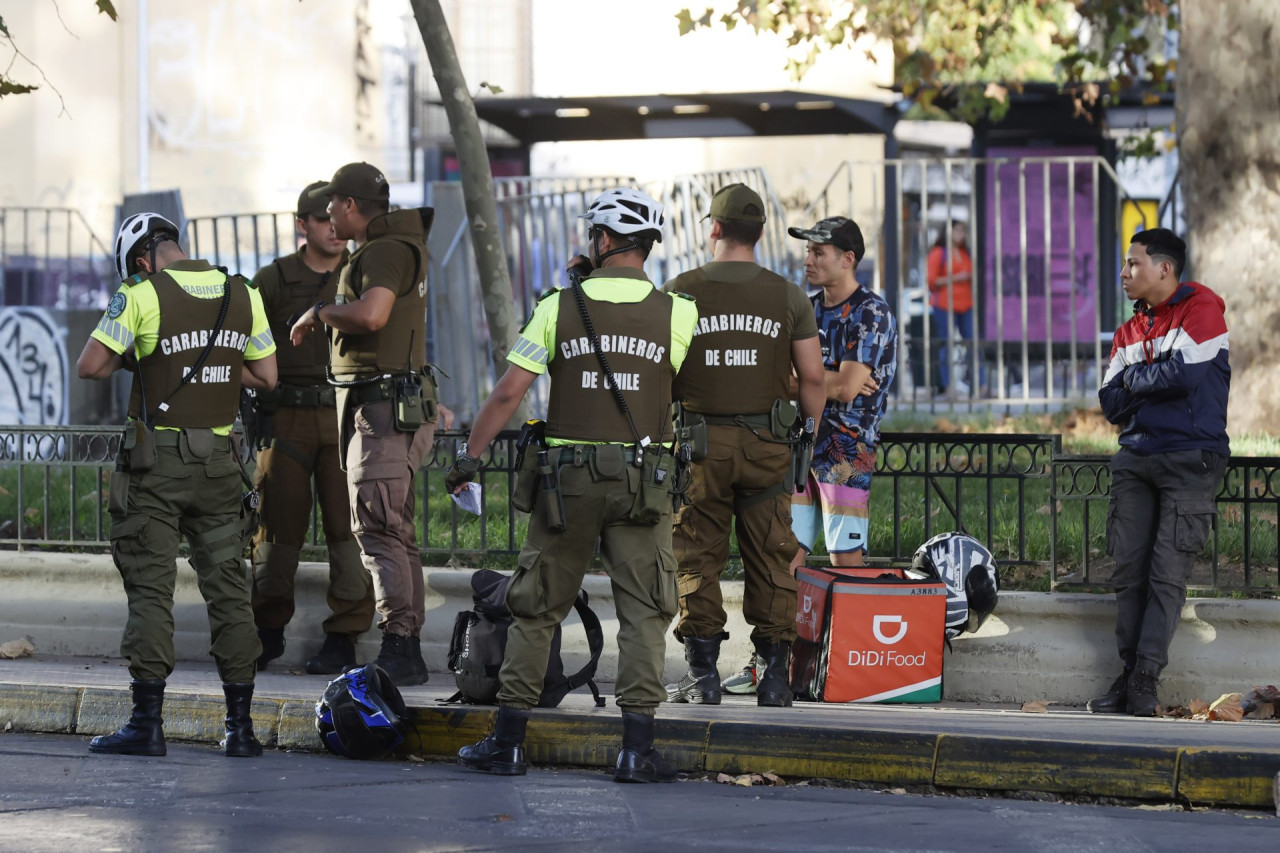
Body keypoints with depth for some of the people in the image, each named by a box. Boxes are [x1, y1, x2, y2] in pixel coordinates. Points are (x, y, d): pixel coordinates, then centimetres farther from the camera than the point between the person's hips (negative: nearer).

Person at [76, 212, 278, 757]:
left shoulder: (142, 295, -9)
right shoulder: (242, 295, 5)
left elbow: (89, 366, -10)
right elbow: (266, 376, 11)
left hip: (157, 464, -4)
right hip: (218, 461, 4)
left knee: (150, 589, 0)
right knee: (227, 587, 8)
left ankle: (148, 723, -3)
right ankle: (241, 726, 7)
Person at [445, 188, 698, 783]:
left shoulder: (559, 307, -2)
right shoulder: (677, 314, -2)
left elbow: (509, 391, -5)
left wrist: (469, 455, 6)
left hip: (569, 475, 1)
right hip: (644, 477, 0)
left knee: (537, 608, 10)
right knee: (643, 612, 3)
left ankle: (508, 741, 12)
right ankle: (636, 748, -5)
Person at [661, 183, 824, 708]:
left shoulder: (679, 292, -1)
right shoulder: (788, 296, 2)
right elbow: (812, 377, 1)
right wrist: (812, 432, 15)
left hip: (700, 443, -1)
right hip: (767, 446, 1)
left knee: (697, 558, 4)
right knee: (771, 561, 5)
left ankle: (702, 674, 1)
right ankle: (774, 675, 3)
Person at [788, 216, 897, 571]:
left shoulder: (870, 312, -8)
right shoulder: (810, 309, 14)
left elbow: (847, 388, -17)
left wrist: (795, 379, -2)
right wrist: (830, 379, -11)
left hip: (847, 451, -7)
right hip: (803, 445, 7)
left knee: (846, 562, -6)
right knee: (786, 559, 3)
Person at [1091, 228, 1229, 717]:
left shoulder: (1200, 308, -3)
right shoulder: (1129, 332, 17)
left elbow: (1187, 373, -17)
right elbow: (1111, 403, 11)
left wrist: (1134, 380, -1)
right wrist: (1154, 383, -6)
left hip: (1190, 460, -6)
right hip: (1135, 458, 6)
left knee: (1167, 574, -10)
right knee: (1129, 570, -1)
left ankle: (1145, 683, -12)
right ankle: (1129, 676, 2)